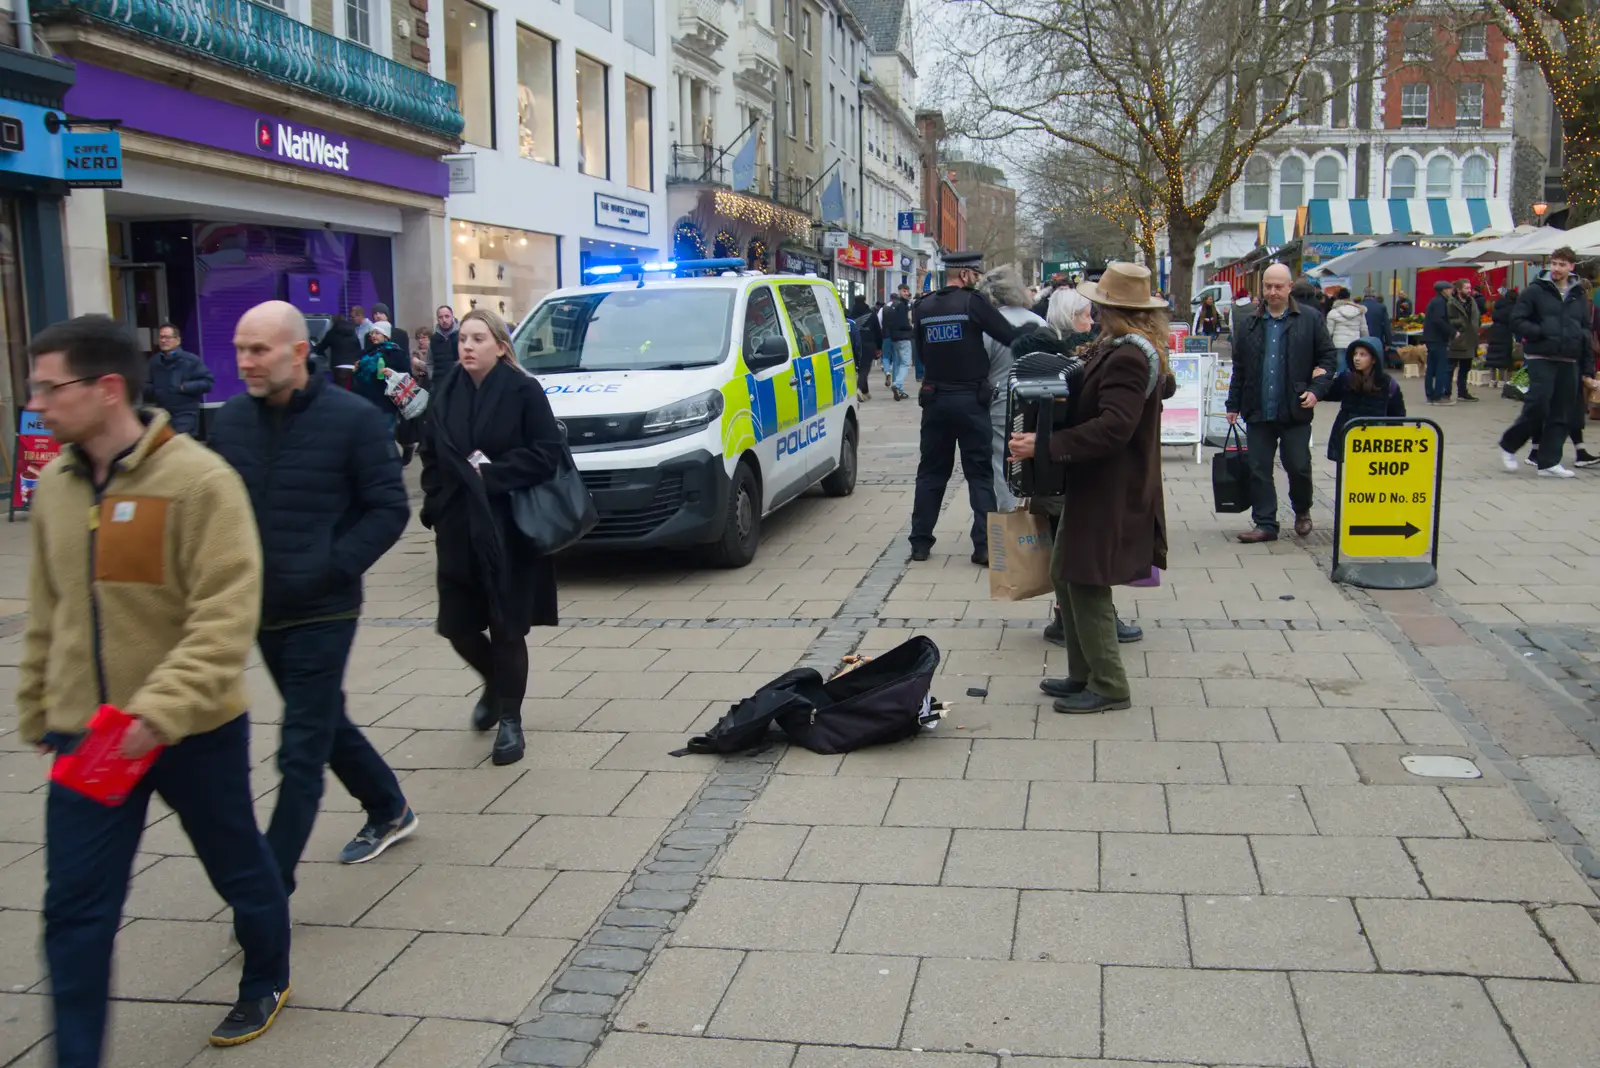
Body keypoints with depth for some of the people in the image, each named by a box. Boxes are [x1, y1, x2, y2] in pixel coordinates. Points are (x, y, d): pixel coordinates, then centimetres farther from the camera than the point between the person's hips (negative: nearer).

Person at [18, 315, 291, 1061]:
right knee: (74, 912, 4)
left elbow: (225, 618, -22)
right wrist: (36, 707, 15)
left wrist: (161, 710, -30)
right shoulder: (55, 484, 2)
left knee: (237, 869, 17)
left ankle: (266, 982, 43)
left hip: (195, 731, -4)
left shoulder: (198, 479, -17)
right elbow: (46, 613, 13)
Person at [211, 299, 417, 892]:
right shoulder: (233, 417, 2)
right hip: (261, 611, 6)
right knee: (326, 726, 21)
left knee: (301, 753, -3)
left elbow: (389, 507, -9)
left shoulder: (351, 417, -12)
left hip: (321, 613, -6)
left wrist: (332, 567, -17)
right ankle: (389, 812, 42)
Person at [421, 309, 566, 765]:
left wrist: (491, 475, -16)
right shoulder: (446, 395, 7)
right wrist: (435, 512, 1)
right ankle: (494, 685, 38)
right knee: (458, 626, 7)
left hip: (509, 531, -4)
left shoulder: (524, 391, -6)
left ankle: (510, 720, 18)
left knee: (507, 630, 1)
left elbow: (547, 453, -11)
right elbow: (431, 459, 12)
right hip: (458, 531, 4)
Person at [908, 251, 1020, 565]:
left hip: (935, 399, 4)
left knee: (931, 471, 13)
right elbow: (1011, 337, -13)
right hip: (970, 399, -4)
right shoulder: (973, 302, -10)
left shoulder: (923, 307, 5)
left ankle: (920, 542, 14)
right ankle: (984, 546, -2)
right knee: (980, 473, 2)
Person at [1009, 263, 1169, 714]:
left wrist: (1044, 444, -28)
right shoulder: (1120, 349, 12)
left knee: (1087, 587, -3)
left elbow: (1113, 428, -29)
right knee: (1072, 578, 16)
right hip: (1097, 488, 11)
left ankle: (1109, 687, 9)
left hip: (1109, 494, -11)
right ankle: (1083, 675, 27)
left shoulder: (1127, 358, -20)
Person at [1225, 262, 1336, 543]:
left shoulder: (1310, 319, 1)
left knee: (1298, 466, 3)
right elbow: (1239, 369, 12)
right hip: (1258, 412, 3)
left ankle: (1302, 511, 29)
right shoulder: (1250, 323, 8)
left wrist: (1317, 390, -8)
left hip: (1295, 411, -2)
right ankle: (1265, 524, 12)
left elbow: (1328, 357, 4)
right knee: (1259, 470, 3)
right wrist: (1234, 405, 10)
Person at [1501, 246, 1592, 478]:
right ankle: (1509, 445, 9)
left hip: (1568, 361, 5)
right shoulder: (1536, 290, 0)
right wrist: (1542, 333, -16)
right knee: (1538, 405, -13)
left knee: (1563, 413, 3)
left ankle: (1549, 462, 8)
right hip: (1541, 357, -5)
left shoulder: (1580, 295, 13)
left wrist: (1584, 337, -2)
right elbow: (1517, 321, -4)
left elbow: (1588, 327, 20)